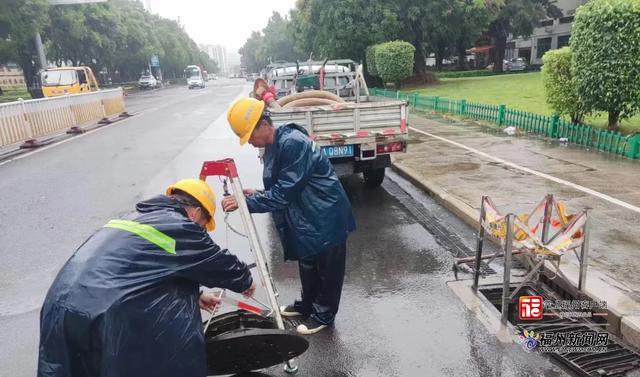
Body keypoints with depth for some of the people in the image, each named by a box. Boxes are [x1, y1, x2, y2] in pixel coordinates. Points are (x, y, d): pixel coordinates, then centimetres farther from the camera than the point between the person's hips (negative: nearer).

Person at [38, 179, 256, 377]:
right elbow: (220, 263, 10)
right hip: (107, 318, -9)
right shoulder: (180, 227, -1)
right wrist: (245, 281, 30)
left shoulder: (137, 220, 24)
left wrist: (194, 297, 42)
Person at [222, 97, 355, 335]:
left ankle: (323, 314, 26)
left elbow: (284, 192, -29)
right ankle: (307, 304, 42)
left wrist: (246, 202, -26)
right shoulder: (272, 146, 5)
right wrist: (256, 195, -3)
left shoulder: (293, 143, -27)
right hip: (305, 219, 10)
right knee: (307, 264, 24)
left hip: (326, 217, -9)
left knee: (327, 268, 9)